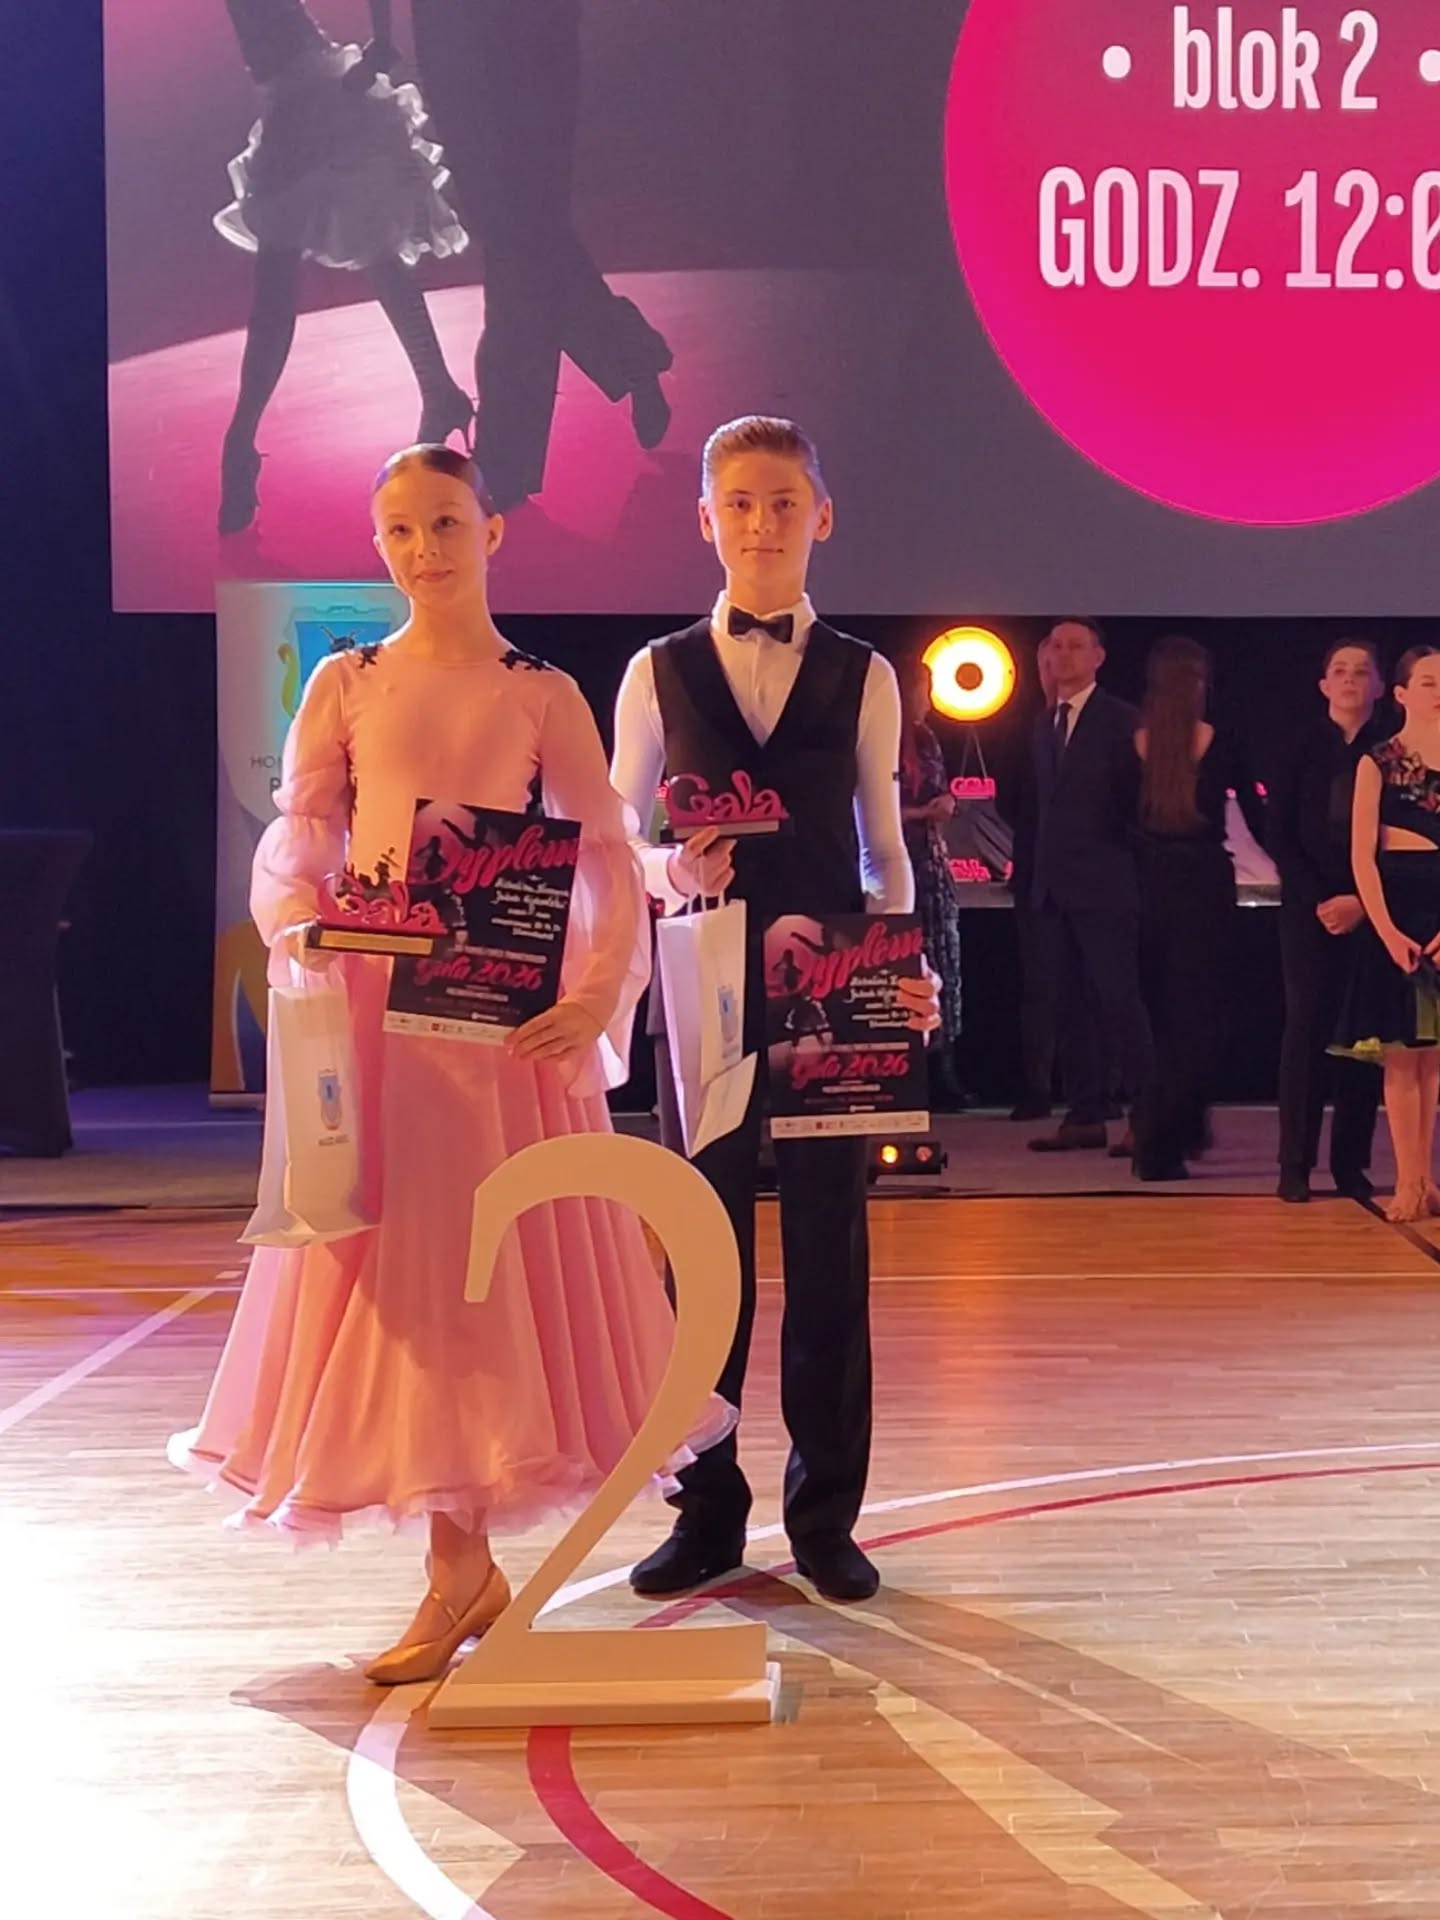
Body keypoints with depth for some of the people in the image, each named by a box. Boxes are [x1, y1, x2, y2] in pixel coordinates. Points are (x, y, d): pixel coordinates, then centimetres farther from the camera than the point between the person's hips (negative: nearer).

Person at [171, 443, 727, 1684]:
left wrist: (595, 994, -15)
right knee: (389, 1266, 3)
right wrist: (295, 935, -15)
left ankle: (457, 1573, 12)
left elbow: (608, 859, -1)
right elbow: (293, 844, 5)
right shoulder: (347, 686, 9)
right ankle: (467, 1567, 16)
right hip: (365, 1003, 2)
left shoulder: (543, 695, 4)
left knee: (486, 1265, 0)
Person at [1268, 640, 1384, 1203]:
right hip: (1310, 909, 0)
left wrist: (1361, 902, -10)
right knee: (1306, 1027, -3)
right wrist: (1319, 901, -8)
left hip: (1370, 912, 0)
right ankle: (1296, 1163, 0)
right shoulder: (1301, 749, 5)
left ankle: (1351, 1163, 7)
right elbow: (1279, 833, 2)